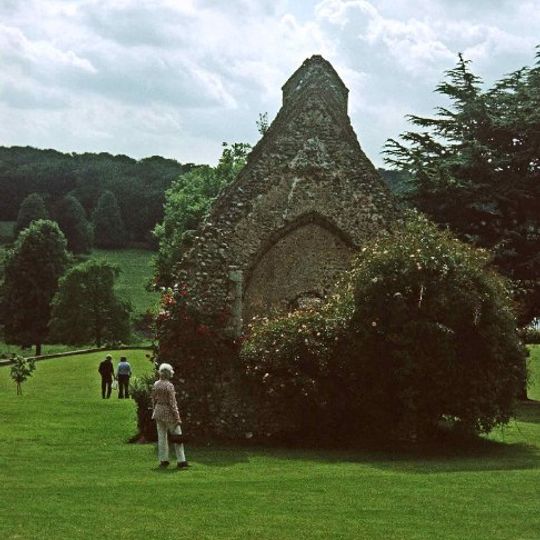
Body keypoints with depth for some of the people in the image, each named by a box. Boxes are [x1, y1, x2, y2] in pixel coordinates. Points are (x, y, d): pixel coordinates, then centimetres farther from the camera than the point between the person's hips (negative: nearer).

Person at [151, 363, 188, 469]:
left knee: (161, 437, 12)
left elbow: (154, 400, 9)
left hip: (158, 412, 7)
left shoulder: (156, 384, 2)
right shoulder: (169, 386, -18)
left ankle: (163, 460, 15)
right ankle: (181, 461, 2)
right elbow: (172, 403, -18)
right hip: (169, 413, -6)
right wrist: (177, 418, -14)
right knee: (177, 438, 2)